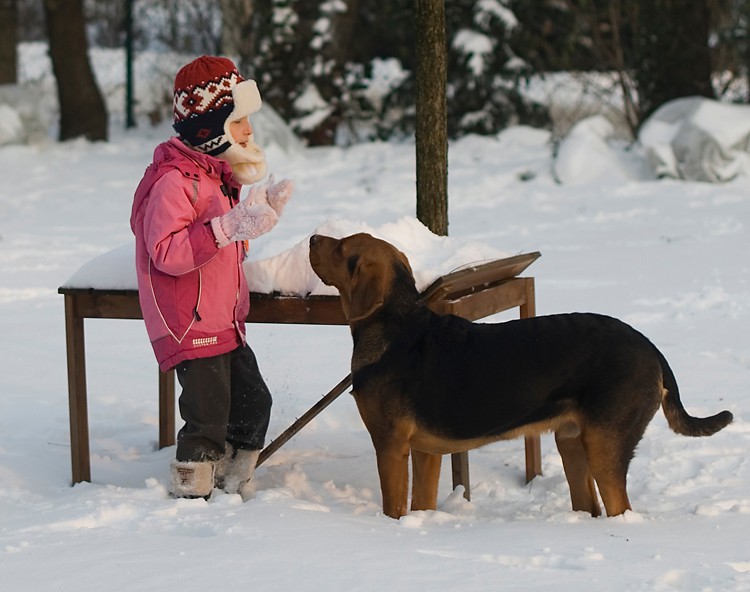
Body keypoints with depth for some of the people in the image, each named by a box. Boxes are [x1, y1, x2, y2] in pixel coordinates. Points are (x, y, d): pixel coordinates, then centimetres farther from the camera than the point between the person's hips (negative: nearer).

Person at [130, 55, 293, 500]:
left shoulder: (221, 175, 15)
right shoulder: (174, 181, -18)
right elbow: (167, 253, -28)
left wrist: (261, 213, 11)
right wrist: (229, 227, -33)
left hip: (226, 325, 10)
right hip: (191, 327, -10)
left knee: (253, 404, 14)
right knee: (208, 422, -8)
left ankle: (234, 488, 29)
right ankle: (190, 497, 3)